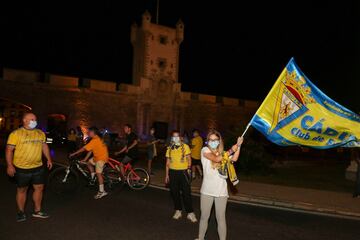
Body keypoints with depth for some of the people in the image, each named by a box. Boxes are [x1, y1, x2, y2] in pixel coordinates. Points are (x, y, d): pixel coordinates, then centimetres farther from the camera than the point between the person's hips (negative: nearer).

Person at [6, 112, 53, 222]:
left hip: (38, 167, 5)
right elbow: (9, 149, -10)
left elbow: (44, 146, 15)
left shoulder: (40, 133, 6)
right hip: (22, 168, -4)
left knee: (39, 188, 9)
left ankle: (37, 211, 24)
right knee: (22, 190, 11)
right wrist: (10, 165, -15)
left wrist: (49, 159, 12)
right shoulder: (16, 133, -9)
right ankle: (21, 212, 28)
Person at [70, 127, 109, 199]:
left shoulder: (95, 140, -19)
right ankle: (93, 178, 24)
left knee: (98, 173, -10)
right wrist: (85, 159, 14)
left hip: (101, 157, -10)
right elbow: (90, 150, 14)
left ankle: (102, 191, -6)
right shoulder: (97, 139, 12)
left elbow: (84, 148, -18)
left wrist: (73, 154, -10)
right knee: (89, 163, 22)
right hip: (98, 156, 10)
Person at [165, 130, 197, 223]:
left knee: (186, 193, -2)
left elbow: (189, 159, 0)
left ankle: (190, 213, 7)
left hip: (183, 172, -3)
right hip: (172, 172, 4)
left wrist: (189, 168, -14)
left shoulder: (185, 146, -1)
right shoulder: (169, 148, 8)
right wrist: (167, 174, 9)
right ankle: (178, 211, 25)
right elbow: (168, 162, 11)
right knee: (175, 192, 10)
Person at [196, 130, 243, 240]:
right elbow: (216, 159, -19)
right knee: (204, 217, 12)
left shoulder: (222, 153, 9)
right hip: (207, 190, -2)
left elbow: (234, 159, -8)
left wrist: (238, 145, -18)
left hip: (221, 191, 2)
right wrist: (231, 150, -14)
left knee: (221, 218, 8)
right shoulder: (205, 150, -3)